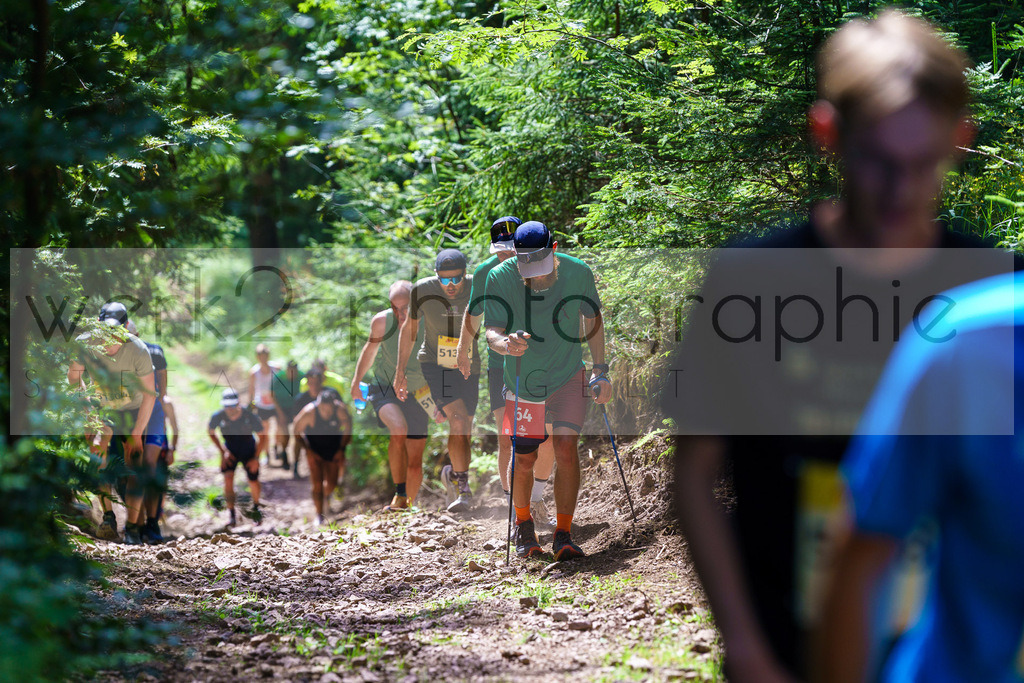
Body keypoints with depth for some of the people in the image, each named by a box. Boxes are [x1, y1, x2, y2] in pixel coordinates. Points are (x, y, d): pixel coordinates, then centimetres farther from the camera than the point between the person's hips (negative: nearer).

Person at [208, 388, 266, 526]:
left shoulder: (251, 417, -30)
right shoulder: (218, 417, -26)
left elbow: (262, 437, -13)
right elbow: (210, 432, -2)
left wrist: (256, 458, -15)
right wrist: (223, 451, -7)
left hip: (248, 451, -1)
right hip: (230, 451, 1)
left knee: (253, 482, 3)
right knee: (228, 479, -18)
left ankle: (256, 507, 34)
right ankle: (231, 513, -7)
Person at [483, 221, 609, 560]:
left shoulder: (577, 272, -15)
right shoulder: (500, 277, -18)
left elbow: (592, 319, 3)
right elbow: (491, 331, -19)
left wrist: (600, 371, 1)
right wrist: (506, 343, -43)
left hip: (568, 375, 0)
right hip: (522, 379, 0)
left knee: (567, 449, -15)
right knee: (523, 460, 5)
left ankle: (563, 535, -5)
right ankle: (523, 523, 33)